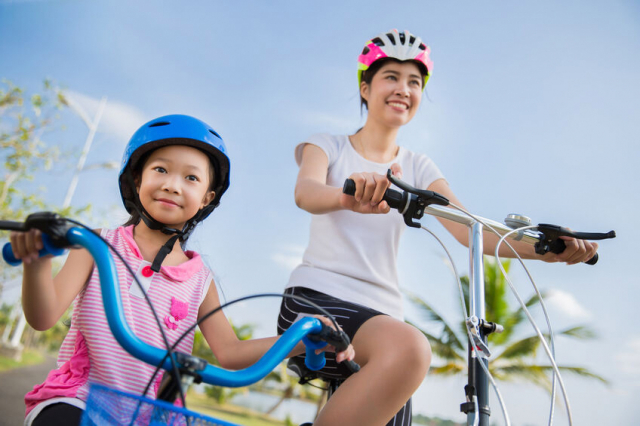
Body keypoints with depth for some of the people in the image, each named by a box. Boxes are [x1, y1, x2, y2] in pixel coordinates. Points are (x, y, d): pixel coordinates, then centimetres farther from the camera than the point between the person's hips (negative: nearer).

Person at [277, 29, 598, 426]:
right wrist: (349, 197, -41)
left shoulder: (418, 167, 13)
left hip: (381, 311, 4)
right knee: (409, 349, -32)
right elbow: (306, 192, -17)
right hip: (316, 294, -4)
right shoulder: (328, 145, 7)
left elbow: (467, 228, -3)